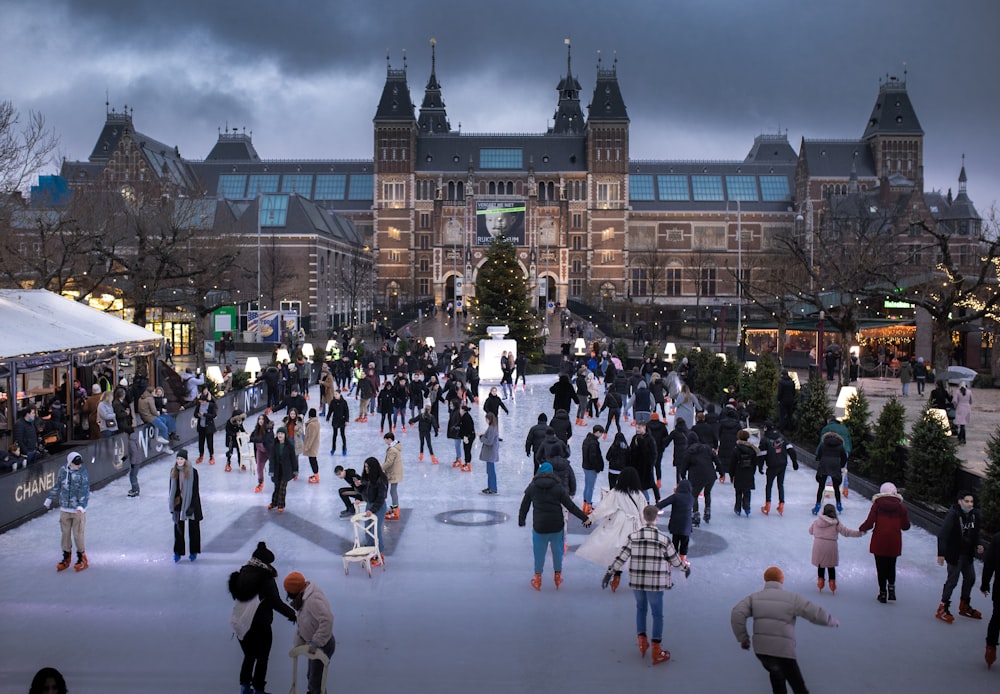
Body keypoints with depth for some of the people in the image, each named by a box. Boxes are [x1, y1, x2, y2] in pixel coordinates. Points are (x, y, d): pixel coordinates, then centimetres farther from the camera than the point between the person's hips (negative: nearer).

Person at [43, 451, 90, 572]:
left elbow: (84, 492, -15)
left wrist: (81, 506, -26)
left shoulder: (83, 473, -12)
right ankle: (66, 558, 25)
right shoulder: (63, 471, 1)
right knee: (65, 533, 11)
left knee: (78, 534, 0)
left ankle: (82, 558, 16)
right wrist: (49, 499, 21)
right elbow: (57, 486, 16)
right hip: (64, 508, 4)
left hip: (78, 510, -4)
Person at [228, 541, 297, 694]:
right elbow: (276, 603, -19)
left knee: (249, 655, 24)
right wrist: (292, 614, -7)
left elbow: (236, 596, 10)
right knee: (262, 658, 12)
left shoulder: (243, 573, 1)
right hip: (260, 625, -6)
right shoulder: (266, 577, -18)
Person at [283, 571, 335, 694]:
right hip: (315, 644, 10)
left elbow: (327, 620, -42)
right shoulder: (304, 598, 3)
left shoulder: (313, 600, -30)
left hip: (322, 645, -10)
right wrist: (297, 645, 7)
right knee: (311, 676, 26)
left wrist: (316, 643, -35)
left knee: (316, 681, -2)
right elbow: (301, 626, 11)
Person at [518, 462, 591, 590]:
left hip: (539, 527, 0)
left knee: (539, 552, 12)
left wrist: (521, 521, 22)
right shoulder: (558, 487, -3)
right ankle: (558, 577, 30)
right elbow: (571, 506, -4)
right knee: (557, 551, 17)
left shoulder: (532, 487, 0)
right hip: (557, 526, 0)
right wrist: (585, 518, 0)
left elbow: (524, 506, 7)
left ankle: (537, 579, 23)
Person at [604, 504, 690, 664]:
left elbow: (621, 557, -4)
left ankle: (642, 640, 23)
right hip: (656, 583, -2)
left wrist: (610, 572, 5)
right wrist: (686, 568, 23)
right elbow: (675, 559, 3)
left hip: (636, 582, 2)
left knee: (640, 608, 24)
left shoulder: (633, 537, -5)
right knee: (657, 614, 9)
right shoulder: (664, 539, -9)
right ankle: (656, 651, 13)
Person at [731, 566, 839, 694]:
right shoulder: (792, 598, -2)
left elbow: (737, 615, -9)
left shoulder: (754, 597, 5)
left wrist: (743, 638, 2)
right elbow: (818, 614, -3)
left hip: (761, 649, 4)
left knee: (776, 672, 33)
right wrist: (833, 621, 18)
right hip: (783, 651, -4)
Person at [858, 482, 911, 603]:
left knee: (881, 567, 9)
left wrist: (862, 528, 6)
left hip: (879, 541, -2)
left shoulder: (877, 504, -7)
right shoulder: (900, 507, -1)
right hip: (894, 543, 2)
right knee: (891, 566, 21)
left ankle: (883, 592, 12)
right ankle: (891, 586, 3)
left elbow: (869, 523, -13)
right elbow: (906, 526, 1)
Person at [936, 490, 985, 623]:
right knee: (952, 580, -5)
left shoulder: (975, 514, -2)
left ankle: (964, 606, 37)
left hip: (968, 553, 8)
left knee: (970, 578, 18)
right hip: (954, 553, -7)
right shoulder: (953, 514, -22)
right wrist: (941, 553, -28)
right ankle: (942, 609, 6)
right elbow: (942, 534, -24)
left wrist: (977, 545, 0)